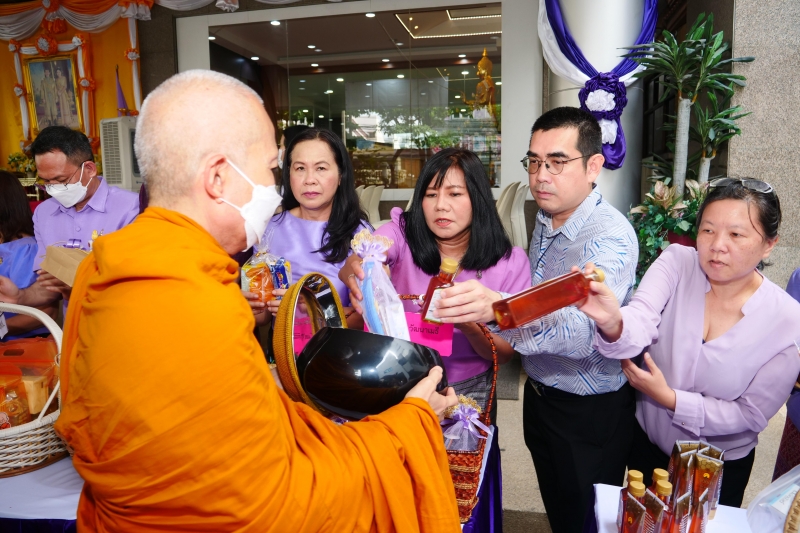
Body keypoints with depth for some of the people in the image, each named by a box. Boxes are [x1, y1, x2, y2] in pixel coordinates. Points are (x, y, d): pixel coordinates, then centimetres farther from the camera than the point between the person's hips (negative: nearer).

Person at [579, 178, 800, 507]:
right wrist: (613, 323, -58)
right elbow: (639, 325, -36)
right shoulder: (677, 263, -19)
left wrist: (670, 399, -25)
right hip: (647, 444, 1)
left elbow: (752, 414, -15)